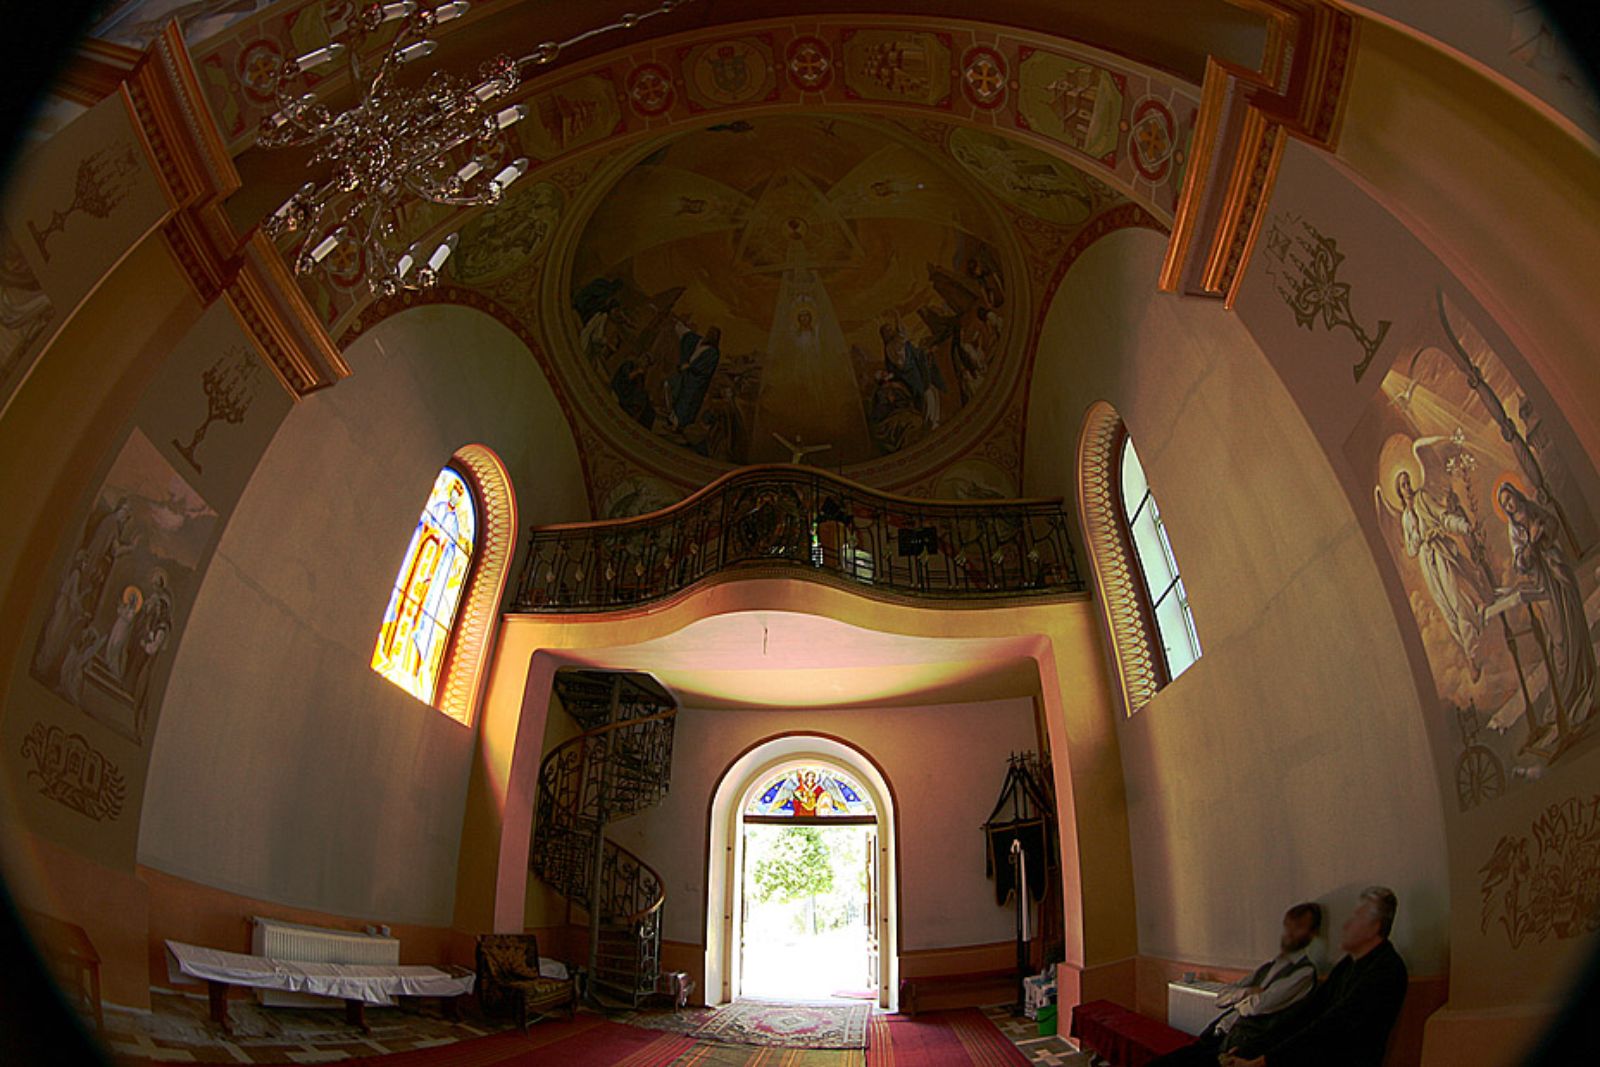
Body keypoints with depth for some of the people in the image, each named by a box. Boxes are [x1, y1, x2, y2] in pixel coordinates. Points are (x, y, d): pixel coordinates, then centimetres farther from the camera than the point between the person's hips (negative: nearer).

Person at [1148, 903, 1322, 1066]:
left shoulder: (1304, 972, -2)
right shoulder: (1269, 966, 22)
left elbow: (1261, 1005, -14)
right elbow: (1222, 998, 17)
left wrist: (1240, 996, 6)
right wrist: (1247, 992, -2)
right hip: (1215, 1038, 7)